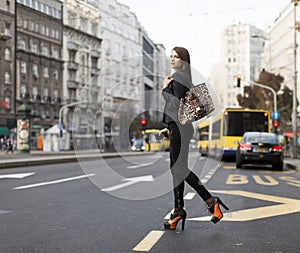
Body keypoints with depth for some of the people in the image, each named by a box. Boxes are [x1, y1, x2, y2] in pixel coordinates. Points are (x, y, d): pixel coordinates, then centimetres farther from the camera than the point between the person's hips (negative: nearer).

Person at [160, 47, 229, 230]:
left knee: (180, 168, -10)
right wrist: (169, 128, 23)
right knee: (176, 168, 9)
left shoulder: (179, 77, -10)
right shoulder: (182, 77, 20)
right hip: (178, 127, 10)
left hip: (180, 128, -10)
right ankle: (179, 211, 13)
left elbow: (176, 103, -21)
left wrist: (165, 89, -7)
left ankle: (211, 201, -6)